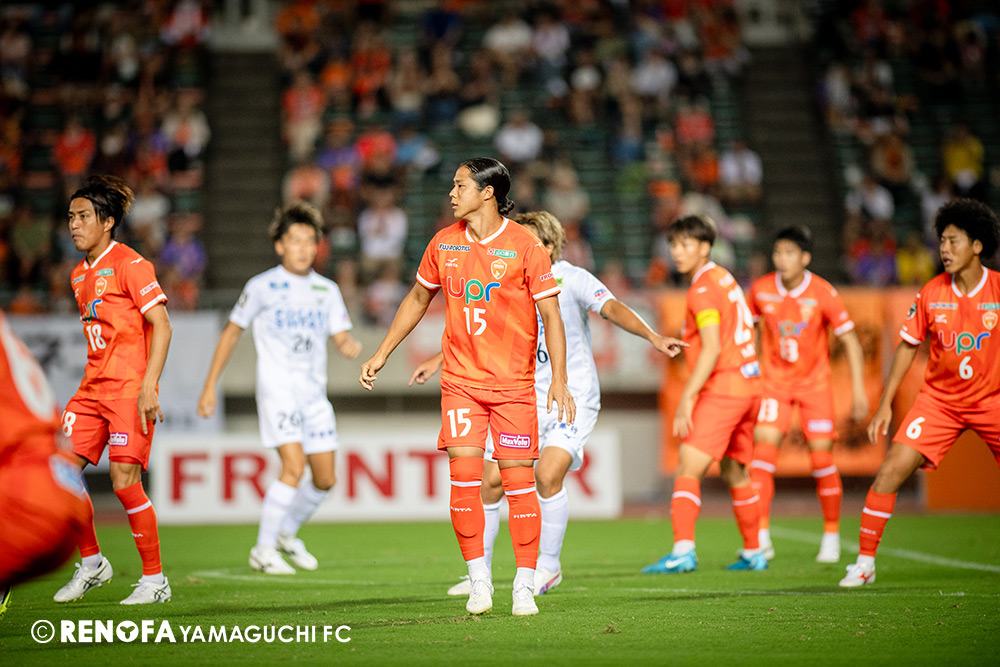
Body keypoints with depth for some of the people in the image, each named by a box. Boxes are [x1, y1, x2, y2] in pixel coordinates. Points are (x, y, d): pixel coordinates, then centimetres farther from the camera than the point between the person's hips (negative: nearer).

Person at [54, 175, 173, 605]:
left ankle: (154, 580, 0)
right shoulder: (79, 276, 15)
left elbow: (161, 326, -13)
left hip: (130, 388, -8)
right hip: (92, 390, 8)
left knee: (124, 481, -12)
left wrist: (147, 386, -20)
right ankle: (91, 563, 17)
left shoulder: (128, 264, -9)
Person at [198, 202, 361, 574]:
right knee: (294, 466, -20)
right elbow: (231, 333, 4)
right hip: (276, 390, -5)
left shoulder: (327, 291, 8)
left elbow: (341, 337, 4)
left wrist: (350, 346, -21)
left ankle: (287, 534, 31)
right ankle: (263, 550, -10)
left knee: (325, 478, 6)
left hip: (315, 394, 5)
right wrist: (210, 386, 2)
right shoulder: (262, 287, -3)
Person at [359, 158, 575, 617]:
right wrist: (381, 354, 20)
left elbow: (550, 315, -6)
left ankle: (524, 586, 4)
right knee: (464, 477, -8)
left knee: (518, 480, -5)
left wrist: (559, 380, -12)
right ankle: (478, 580, 2)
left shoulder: (524, 246, -7)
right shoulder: (444, 244, 6)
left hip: (514, 383, -3)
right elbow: (418, 299, 20)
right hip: (460, 380, 3)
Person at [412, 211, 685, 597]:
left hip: (574, 399, -5)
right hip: (526, 401, 5)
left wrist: (652, 337, -37)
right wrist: (438, 361, 20)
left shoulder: (572, 279, -9)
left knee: (547, 475, -22)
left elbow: (612, 309, -23)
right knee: (491, 480, -3)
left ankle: (548, 565, -2)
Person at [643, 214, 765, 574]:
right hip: (749, 385, 10)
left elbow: (712, 348, -21)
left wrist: (686, 398, -23)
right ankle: (753, 554, 27)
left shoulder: (703, 289, -12)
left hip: (722, 390, -10)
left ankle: (683, 550, -27)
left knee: (688, 470, -14)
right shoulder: (725, 279, 16)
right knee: (735, 474, 20)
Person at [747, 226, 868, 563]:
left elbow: (850, 340, -9)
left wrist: (858, 390, -14)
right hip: (775, 382, 2)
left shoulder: (822, 293, -15)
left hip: (815, 383, -2)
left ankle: (832, 536, 12)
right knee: (763, 450, -14)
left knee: (822, 458, -6)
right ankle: (761, 538, -13)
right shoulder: (761, 290, -7)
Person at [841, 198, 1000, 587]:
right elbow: (908, 346, 5)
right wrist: (885, 404, 2)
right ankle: (865, 562, -1)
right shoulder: (931, 293, -5)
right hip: (939, 399, 1)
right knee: (891, 470, -11)